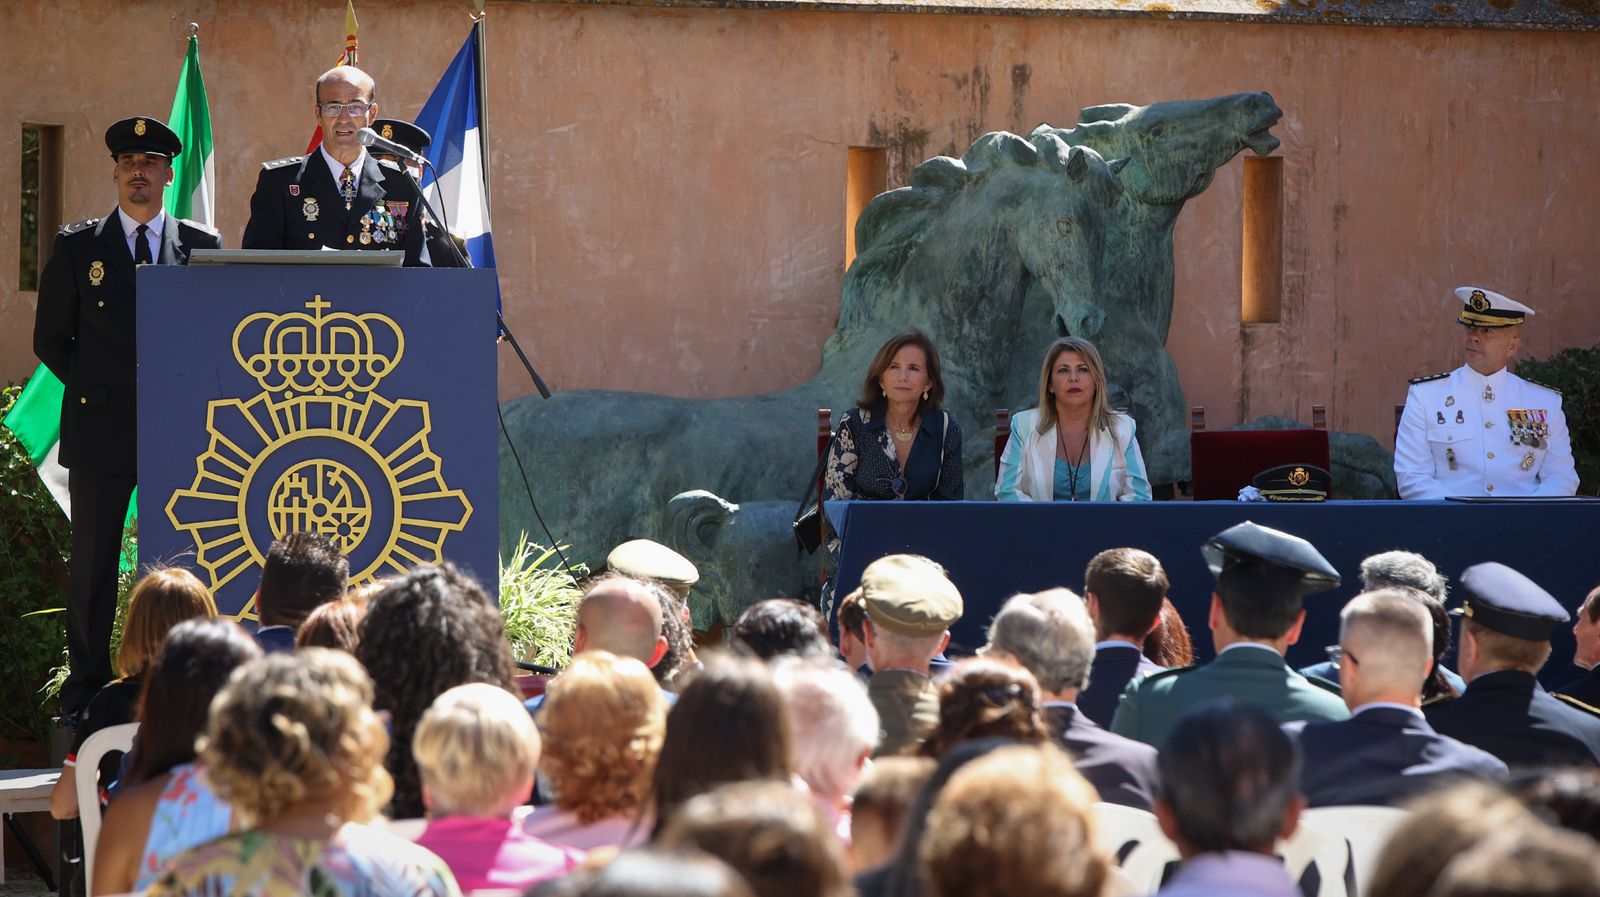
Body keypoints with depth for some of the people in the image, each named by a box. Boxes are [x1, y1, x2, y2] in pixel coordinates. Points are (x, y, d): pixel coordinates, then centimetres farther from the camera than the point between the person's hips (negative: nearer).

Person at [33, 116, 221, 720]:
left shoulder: (202, 246, 9)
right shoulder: (78, 246, 7)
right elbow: (51, 340, 11)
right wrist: (97, 386, 3)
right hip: (101, 426, 0)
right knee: (93, 563, 0)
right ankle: (86, 690, 6)